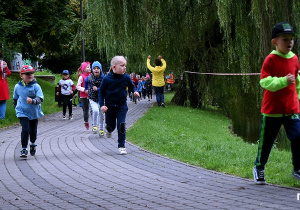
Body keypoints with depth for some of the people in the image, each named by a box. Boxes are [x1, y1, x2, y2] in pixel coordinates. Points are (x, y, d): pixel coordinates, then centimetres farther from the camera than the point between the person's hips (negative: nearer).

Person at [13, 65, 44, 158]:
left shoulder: (36, 86, -12)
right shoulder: (18, 87, -5)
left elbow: (40, 98, -22)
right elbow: (15, 98, 14)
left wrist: (33, 101, -40)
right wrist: (16, 106, 23)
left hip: (34, 112, 1)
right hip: (22, 112, -1)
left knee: (33, 130, 15)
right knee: (25, 129, -15)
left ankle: (33, 144, 43)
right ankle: (24, 149, -7)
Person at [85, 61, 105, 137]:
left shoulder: (103, 78, -13)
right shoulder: (89, 78, -7)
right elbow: (86, 82, 17)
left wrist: (97, 89, -22)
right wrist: (86, 89, 24)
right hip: (92, 99, 0)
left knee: (101, 113, 10)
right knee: (95, 110, -23)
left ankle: (101, 129, 28)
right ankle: (94, 125, -3)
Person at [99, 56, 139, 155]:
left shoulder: (126, 78, -6)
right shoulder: (107, 79, -11)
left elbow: (131, 86, 13)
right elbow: (101, 92, -2)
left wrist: (134, 91, -9)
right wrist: (102, 105, -9)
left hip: (122, 106, 0)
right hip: (109, 107, 0)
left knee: (121, 126, -8)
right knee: (110, 125, 12)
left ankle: (121, 146, 1)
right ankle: (109, 130, 52)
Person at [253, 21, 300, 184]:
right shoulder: (271, 59, -11)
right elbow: (264, 81, -18)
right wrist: (283, 81, -30)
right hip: (272, 109, -4)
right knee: (266, 140, 8)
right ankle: (259, 167, 28)